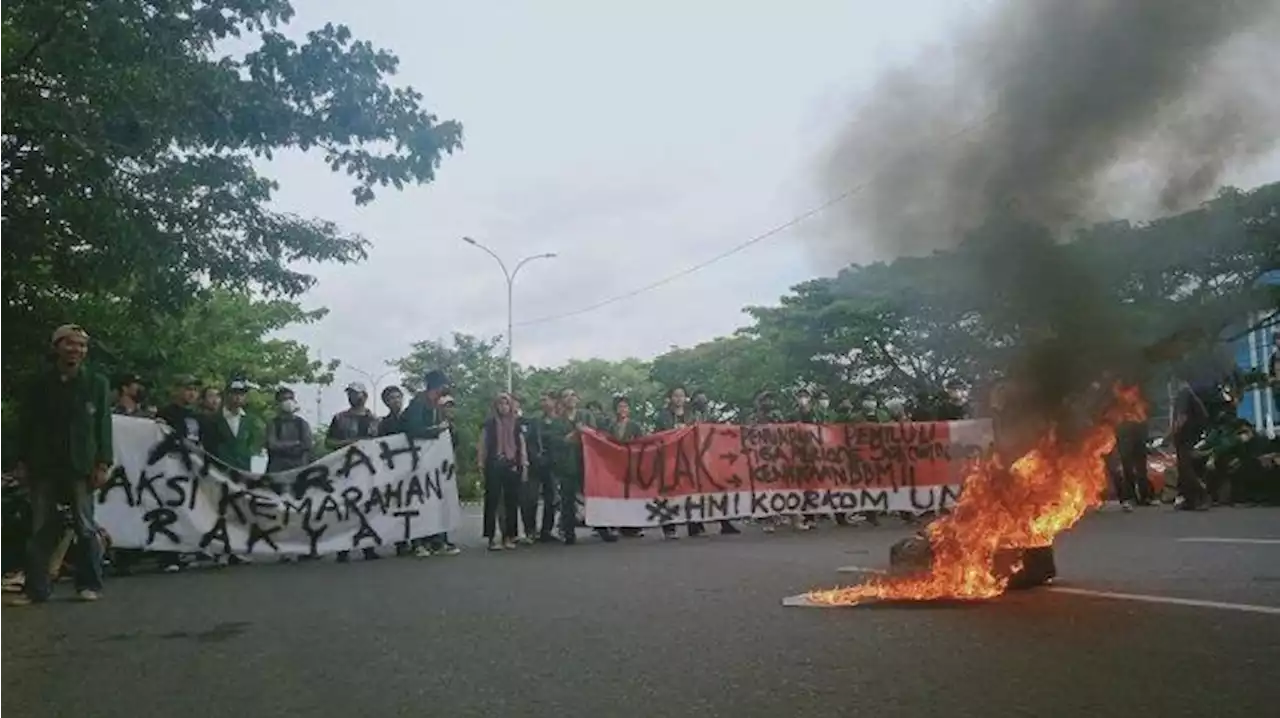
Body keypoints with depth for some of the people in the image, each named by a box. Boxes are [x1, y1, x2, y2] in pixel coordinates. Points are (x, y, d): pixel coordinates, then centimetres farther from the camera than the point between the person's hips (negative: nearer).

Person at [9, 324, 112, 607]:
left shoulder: (97, 383, 4)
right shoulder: (39, 384, 9)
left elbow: (103, 426, 0)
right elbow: (25, 425, 10)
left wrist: (103, 463, -8)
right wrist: (22, 462, 4)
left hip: (81, 466, -2)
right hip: (44, 466, 2)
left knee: (86, 528, 1)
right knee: (41, 530, 3)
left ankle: (90, 584, 7)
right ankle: (36, 588, 7)